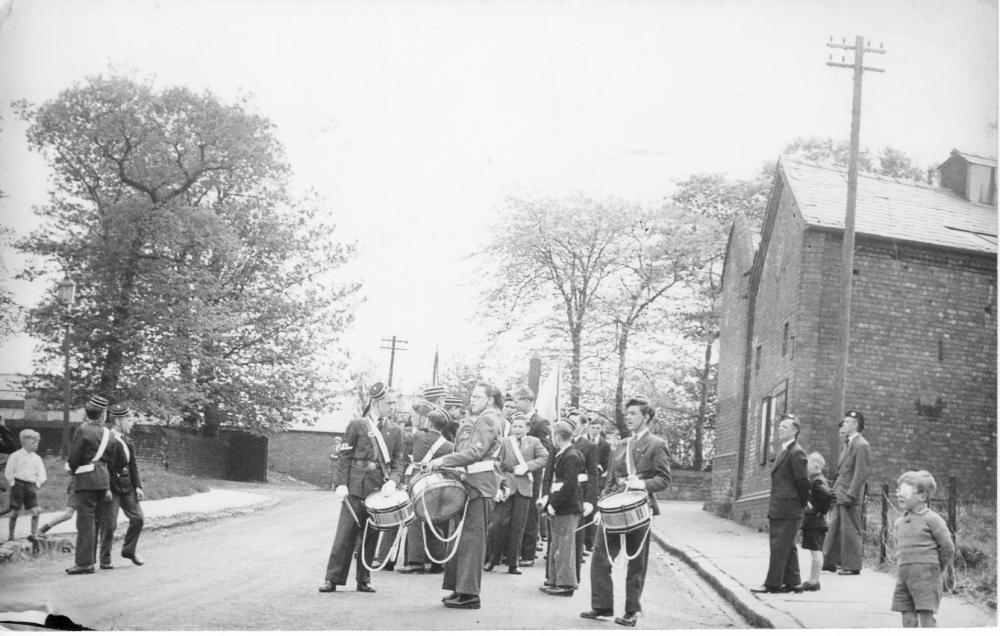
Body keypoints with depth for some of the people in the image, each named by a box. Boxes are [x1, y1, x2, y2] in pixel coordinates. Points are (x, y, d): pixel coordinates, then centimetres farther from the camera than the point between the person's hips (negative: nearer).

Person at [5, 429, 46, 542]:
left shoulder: (37, 458, 10)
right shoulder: (15, 456, -3)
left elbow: (42, 475, 13)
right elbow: (8, 473, -3)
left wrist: (37, 485, 1)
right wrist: (13, 483, -7)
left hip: (31, 486, 4)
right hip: (18, 485, -4)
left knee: (36, 511, -7)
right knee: (15, 512, -1)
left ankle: (33, 535, 1)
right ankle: (11, 536, 11)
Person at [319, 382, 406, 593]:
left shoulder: (395, 431, 12)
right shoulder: (357, 425, 3)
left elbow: (399, 461, 10)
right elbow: (345, 457, 1)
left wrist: (393, 481, -9)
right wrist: (341, 484, -8)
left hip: (380, 489, 3)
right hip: (356, 487, -3)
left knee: (371, 536, 7)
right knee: (346, 533, -4)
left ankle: (364, 580, 16)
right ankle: (333, 578, 2)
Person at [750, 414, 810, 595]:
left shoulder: (796, 453, -14)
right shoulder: (784, 452, 17)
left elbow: (803, 481, -15)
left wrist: (802, 504, -4)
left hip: (788, 511, -10)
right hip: (778, 510, 10)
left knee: (779, 546, -6)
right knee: (787, 548, 13)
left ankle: (773, 584, -2)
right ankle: (792, 582, 19)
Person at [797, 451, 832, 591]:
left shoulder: (816, 481, -16)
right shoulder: (817, 480, 14)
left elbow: (828, 495, -31)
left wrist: (820, 510, -20)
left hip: (814, 522, -10)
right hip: (813, 523, 10)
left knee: (815, 551, -5)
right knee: (815, 552, 13)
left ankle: (814, 582, -2)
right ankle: (813, 581, 18)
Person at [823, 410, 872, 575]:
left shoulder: (861, 446, -12)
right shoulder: (849, 444, 17)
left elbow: (862, 473, -18)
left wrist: (850, 495, -21)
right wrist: (835, 490, 16)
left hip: (850, 497, -9)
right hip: (839, 496, 9)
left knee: (850, 531, -3)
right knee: (834, 529, 11)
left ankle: (852, 566, 3)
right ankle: (831, 561, 17)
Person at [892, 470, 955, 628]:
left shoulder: (931, 519, -5)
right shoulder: (899, 523, 14)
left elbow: (948, 548, -3)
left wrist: (934, 570, 6)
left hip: (925, 577, -6)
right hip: (903, 577, 6)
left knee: (927, 618, -8)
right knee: (908, 619, 3)